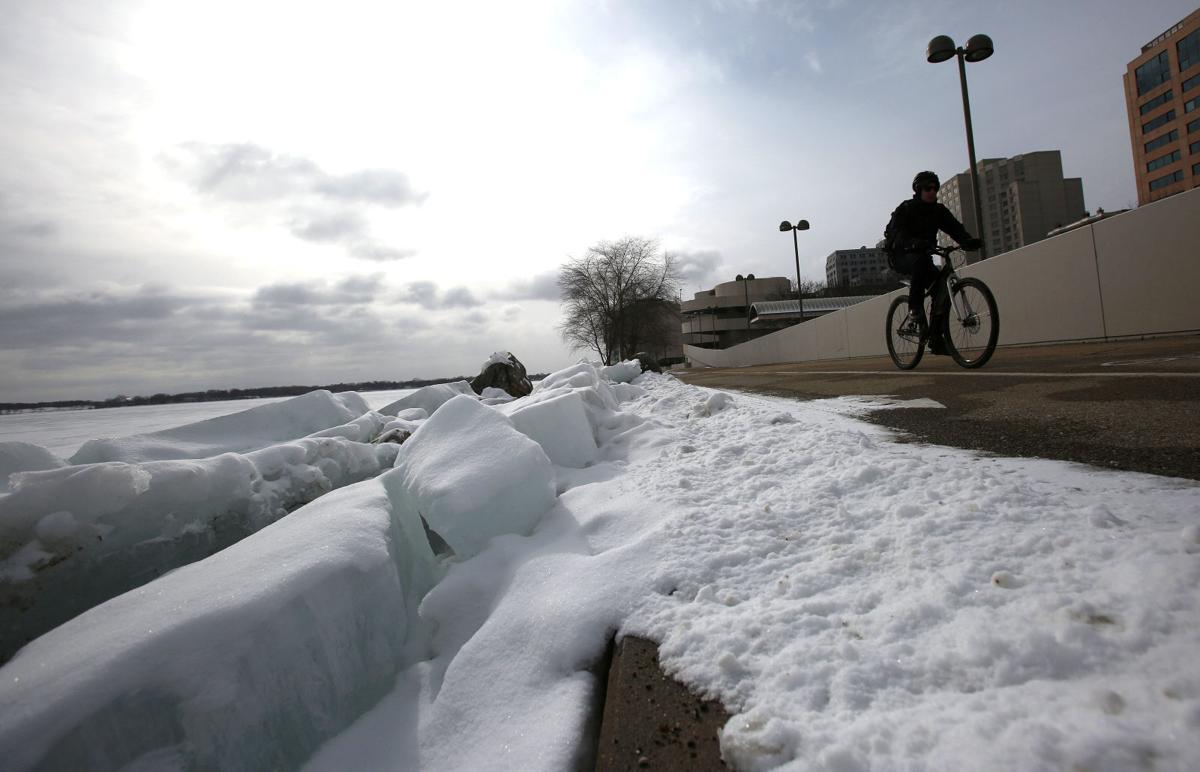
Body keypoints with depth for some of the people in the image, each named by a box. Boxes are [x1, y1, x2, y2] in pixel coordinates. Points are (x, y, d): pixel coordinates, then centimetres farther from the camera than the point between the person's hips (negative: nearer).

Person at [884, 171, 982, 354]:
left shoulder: (939, 210, 7)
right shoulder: (905, 208, -8)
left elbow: (955, 228, -6)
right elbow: (896, 232, -26)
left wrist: (968, 240, -29)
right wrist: (913, 242, -47)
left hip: (923, 257, 5)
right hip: (901, 256, -5)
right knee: (920, 260, -40)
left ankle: (935, 339, -10)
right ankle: (915, 306, -27)